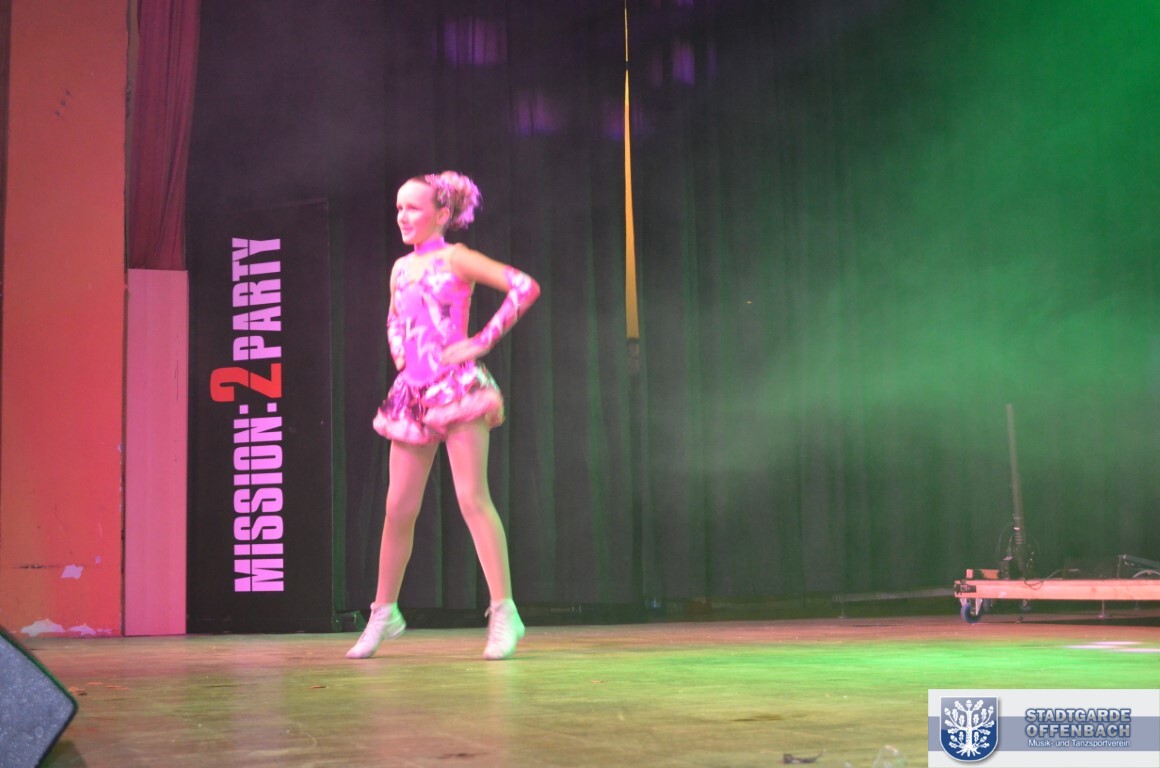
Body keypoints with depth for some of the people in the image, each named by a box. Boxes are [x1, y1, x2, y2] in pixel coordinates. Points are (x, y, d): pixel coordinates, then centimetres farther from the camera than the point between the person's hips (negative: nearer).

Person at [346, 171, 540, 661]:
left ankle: (503, 612, -9)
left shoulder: (454, 259, -1)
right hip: (413, 391, 6)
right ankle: (384, 612, 18)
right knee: (399, 509, 6)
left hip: (457, 386, -6)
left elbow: (524, 288, -11)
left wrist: (483, 341, -13)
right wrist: (397, 351, 16)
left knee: (472, 498, -12)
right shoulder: (400, 268, 17)